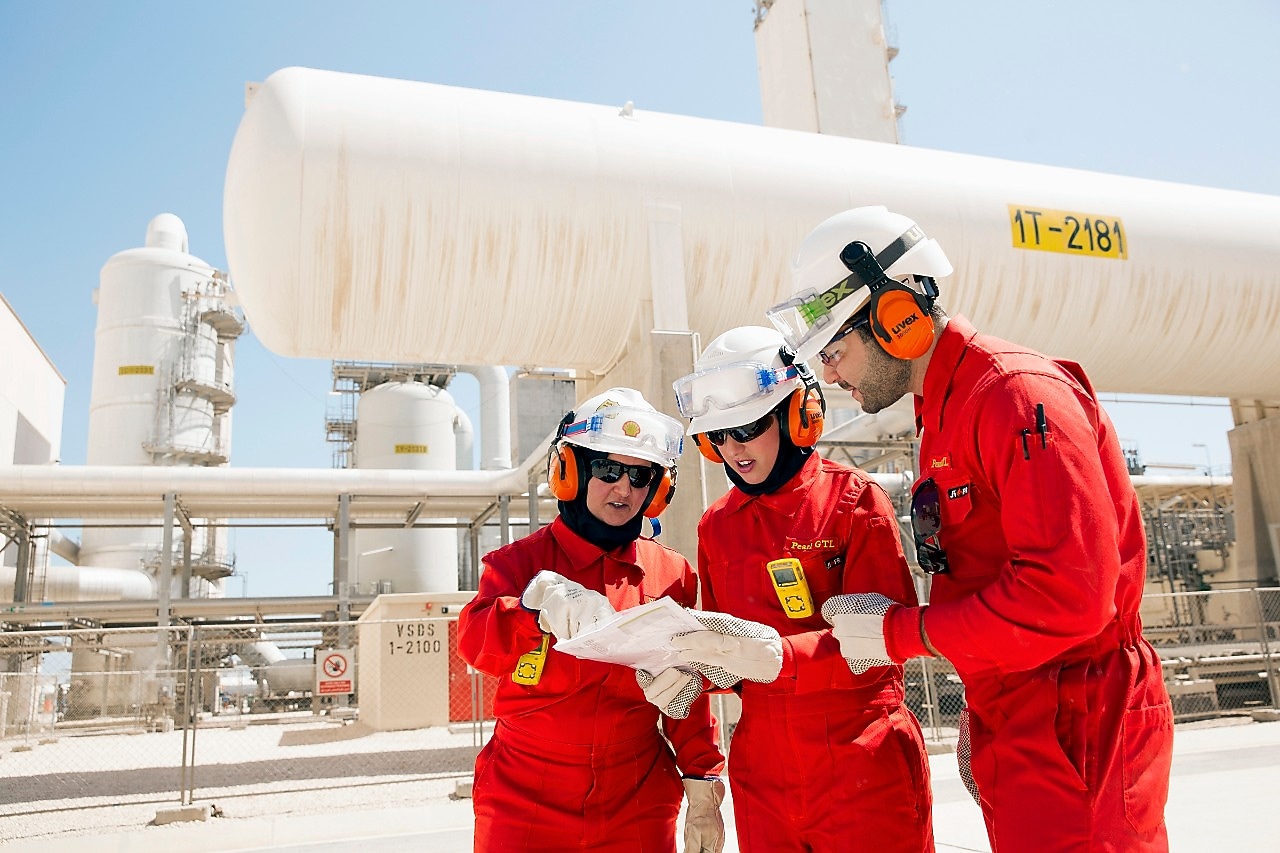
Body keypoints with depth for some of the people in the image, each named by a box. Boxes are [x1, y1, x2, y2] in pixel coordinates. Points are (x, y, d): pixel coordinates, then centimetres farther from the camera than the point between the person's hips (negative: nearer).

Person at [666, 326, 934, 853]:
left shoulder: (855, 500, -8)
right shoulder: (716, 528, 6)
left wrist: (773, 654, -27)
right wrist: (691, 670, -11)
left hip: (862, 770, -4)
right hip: (763, 776, 4)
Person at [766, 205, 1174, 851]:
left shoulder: (1020, 393, -18)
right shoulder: (942, 416, 12)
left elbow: (1069, 595, -26)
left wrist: (902, 631, -18)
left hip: (1075, 734, -9)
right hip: (1011, 729, 9)